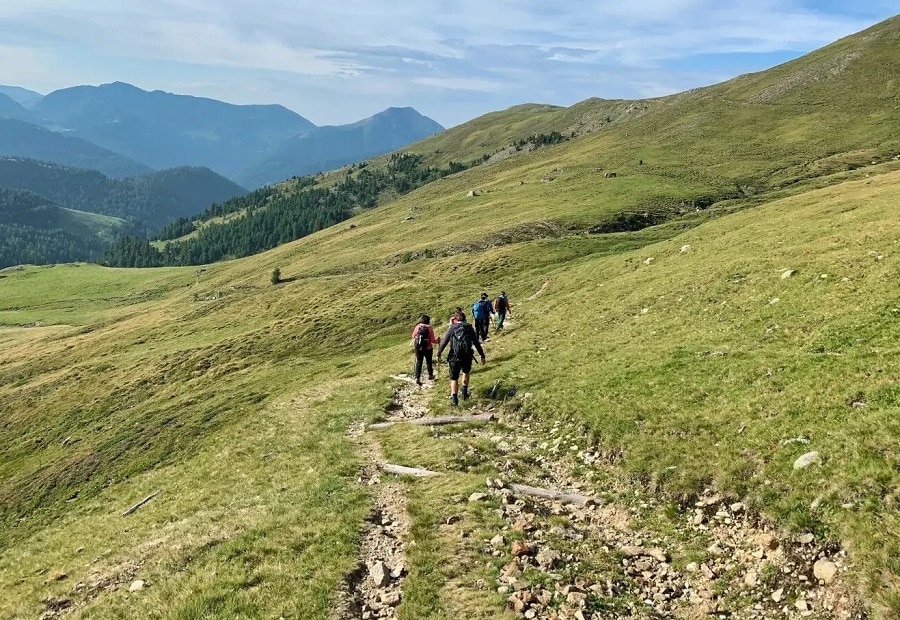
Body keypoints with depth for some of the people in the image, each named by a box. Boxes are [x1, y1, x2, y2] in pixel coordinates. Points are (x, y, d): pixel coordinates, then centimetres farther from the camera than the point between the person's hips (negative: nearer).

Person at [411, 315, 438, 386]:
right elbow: (432, 340, -13)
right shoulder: (429, 329, -14)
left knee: (419, 362, 8)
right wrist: (437, 341, 7)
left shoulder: (417, 327, -5)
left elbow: (413, 337, 4)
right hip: (428, 348, -2)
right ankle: (430, 375, 36)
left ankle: (417, 378, -1)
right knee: (429, 362, 18)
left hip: (418, 348, 2)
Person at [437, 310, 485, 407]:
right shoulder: (469, 328, 6)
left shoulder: (452, 328, 2)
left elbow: (444, 342, 0)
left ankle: (454, 398, -4)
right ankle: (465, 393, 31)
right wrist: (482, 356, 10)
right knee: (466, 372, 31)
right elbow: (477, 343, 5)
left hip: (455, 357, -2)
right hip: (467, 356, 2)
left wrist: (439, 354, 10)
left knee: (454, 378, 9)